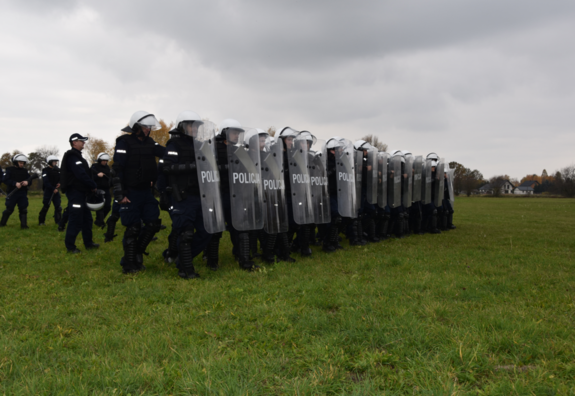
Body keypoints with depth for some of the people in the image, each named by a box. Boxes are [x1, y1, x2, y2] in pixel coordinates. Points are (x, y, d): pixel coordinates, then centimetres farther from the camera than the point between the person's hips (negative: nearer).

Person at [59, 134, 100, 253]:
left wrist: (90, 187, 7)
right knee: (76, 220, -7)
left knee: (87, 218, 16)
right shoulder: (72, 157, -14)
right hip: (75, 192, -11)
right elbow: (81, 175, -23)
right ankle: (70, 246, 1)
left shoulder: (76, 156, 20)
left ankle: (88, 243, 25)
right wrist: (93, 186, -13)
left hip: (80, 192, 11)